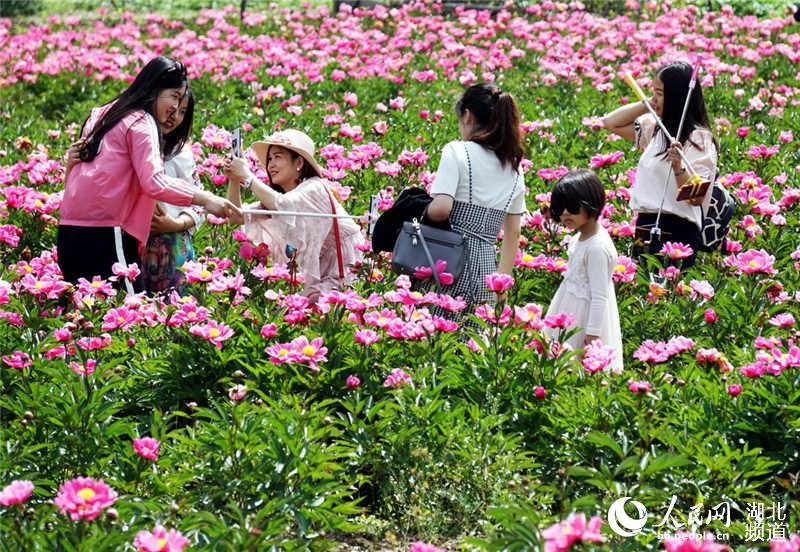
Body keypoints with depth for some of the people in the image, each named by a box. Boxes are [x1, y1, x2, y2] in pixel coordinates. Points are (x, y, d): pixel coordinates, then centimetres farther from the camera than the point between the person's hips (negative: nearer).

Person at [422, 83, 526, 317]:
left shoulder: (458, 151, -4)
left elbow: (441, 208, -17)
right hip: (486, 268, 6)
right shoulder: (514, 168, 15)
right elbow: (513, 233, 18)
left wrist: (422, 212, 4)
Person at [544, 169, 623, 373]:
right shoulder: (578, 239, 6)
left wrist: (593, 333, -22)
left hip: (585, 314, -10)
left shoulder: (597, 248, -23)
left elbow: (599, 296, -22)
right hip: (571, 310, 10)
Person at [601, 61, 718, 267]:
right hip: (645, 227, 8)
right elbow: (610, 122, 19)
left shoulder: (699, 139, -11)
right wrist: (646, 104, 9)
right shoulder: (655, 128, 12)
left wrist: (678, 167, -32)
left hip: (675, 232, -8)